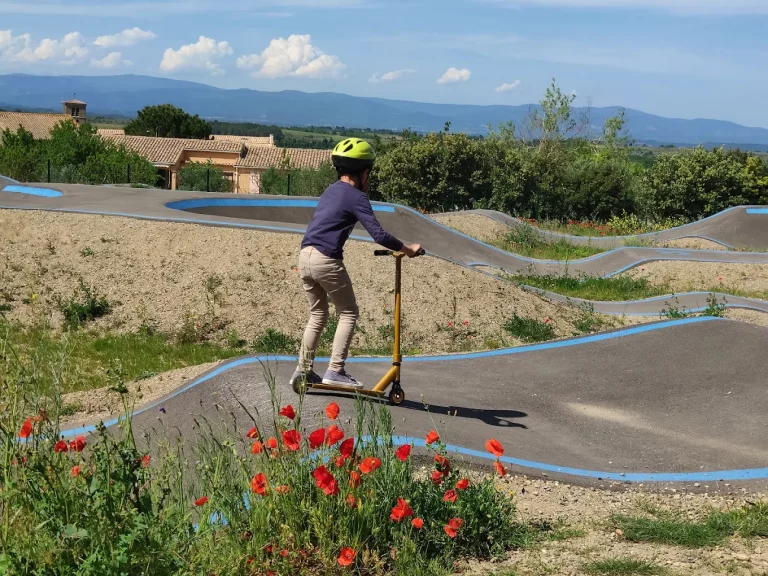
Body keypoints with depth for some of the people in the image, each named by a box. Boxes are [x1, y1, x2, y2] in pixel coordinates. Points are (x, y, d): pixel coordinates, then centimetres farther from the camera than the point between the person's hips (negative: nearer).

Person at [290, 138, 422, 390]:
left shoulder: (331, 190, 17)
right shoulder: (356, 197, -7)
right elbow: (378, 234, -14)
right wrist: (407, 249, -5)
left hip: (305, 256, 8)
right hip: (327, 260, -8)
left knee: (318, 315, 19)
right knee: (348, 313, 6)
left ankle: (304, 369, 21)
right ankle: (335, 371, 0)